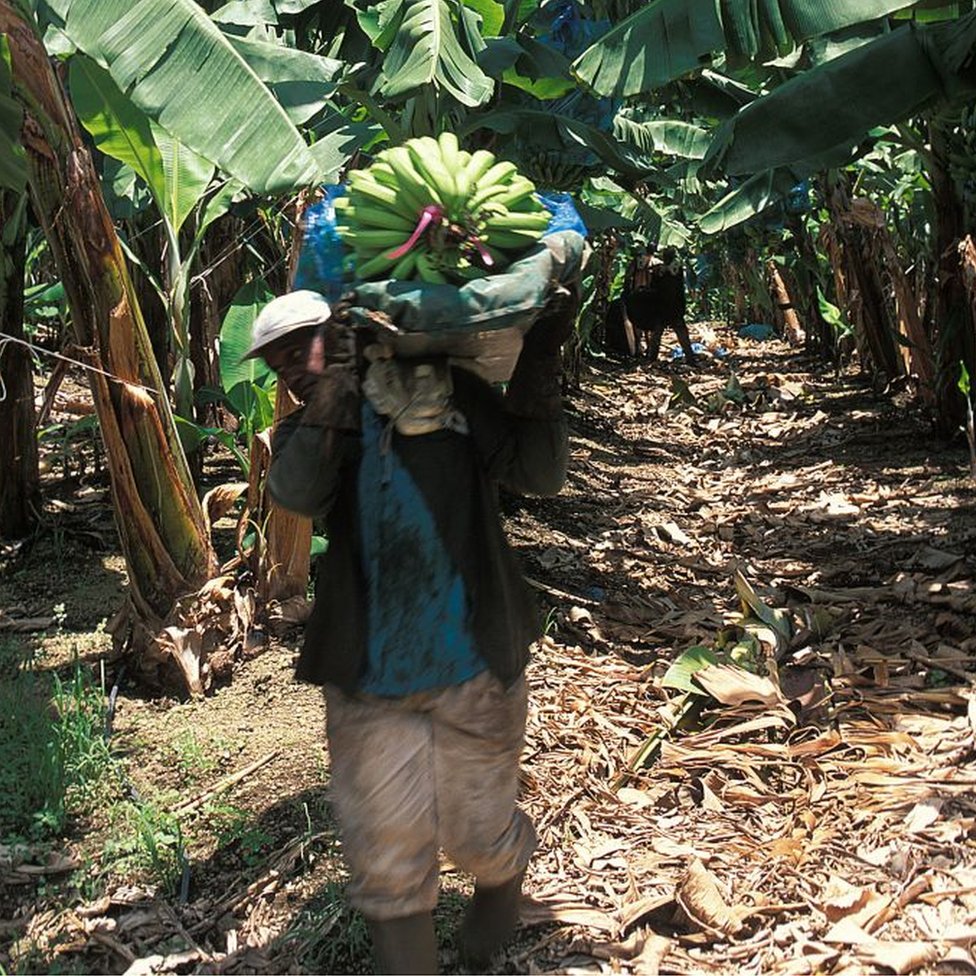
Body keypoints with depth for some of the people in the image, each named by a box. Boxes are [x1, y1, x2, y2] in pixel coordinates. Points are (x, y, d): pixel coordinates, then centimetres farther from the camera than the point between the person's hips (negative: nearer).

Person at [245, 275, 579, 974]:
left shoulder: (451, 397, 0)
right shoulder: (309, 432, 5)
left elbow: (541, 475, -10)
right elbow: (297, 492, -18)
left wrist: (541, 362, -16)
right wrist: (338, 387, -26)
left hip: (474, 666, -1)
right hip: (368, 681, 2)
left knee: (474, 832, 12)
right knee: (387, 857, 5)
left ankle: (503, 880, 47)